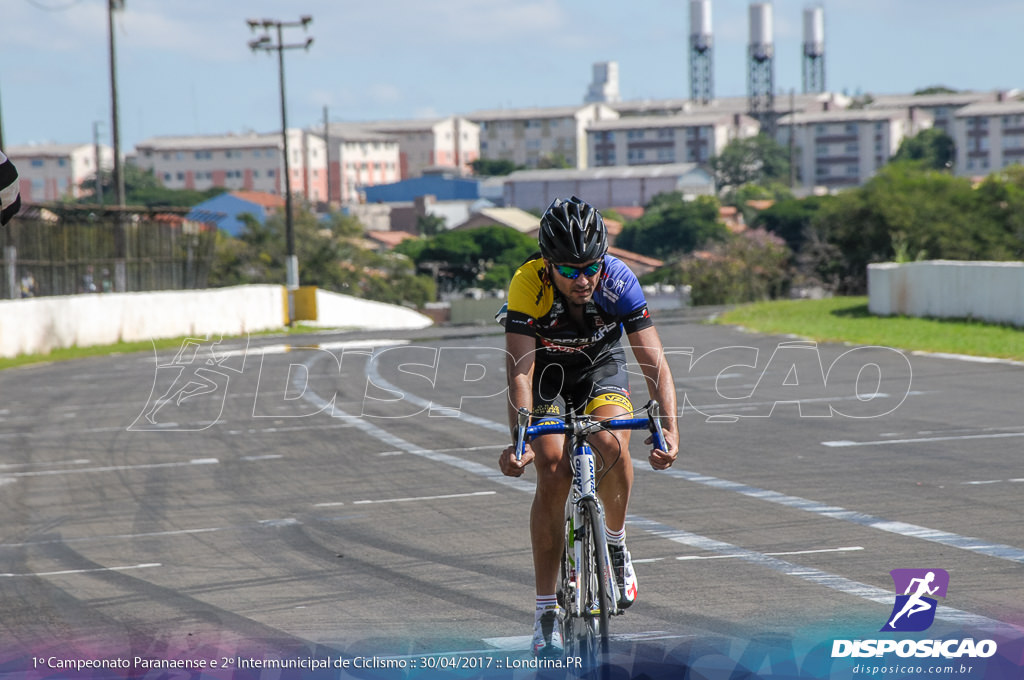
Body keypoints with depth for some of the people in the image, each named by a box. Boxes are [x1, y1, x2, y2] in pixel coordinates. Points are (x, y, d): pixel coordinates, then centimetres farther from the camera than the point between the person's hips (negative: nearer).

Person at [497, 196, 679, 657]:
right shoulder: (527, 285, -33)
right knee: (553, 473, -18)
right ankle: (546, 610, -9)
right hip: (545, 368, -1)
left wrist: (668, 428, -44)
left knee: (612, 444, -28)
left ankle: (616, 545, 0)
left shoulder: (619, 281, -30)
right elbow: (520, 372, -37)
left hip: (600, 364, 1)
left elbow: (654, 361, -31)